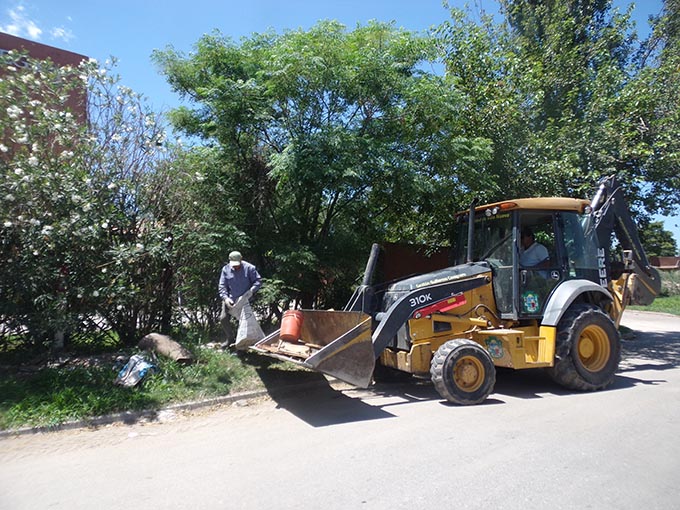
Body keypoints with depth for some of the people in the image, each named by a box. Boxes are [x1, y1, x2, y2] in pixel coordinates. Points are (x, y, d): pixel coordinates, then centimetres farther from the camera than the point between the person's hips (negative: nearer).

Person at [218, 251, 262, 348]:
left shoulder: (249, 268, -11)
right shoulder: (226, 269, -3)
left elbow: (258, 281, -8)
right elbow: (222, 286, -3)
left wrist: (252, 290, -24)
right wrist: (225, 298, -18)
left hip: (244, 300, -3)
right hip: (230, 300, 3)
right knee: (223, 318, 1)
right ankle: (230, 338, 25)